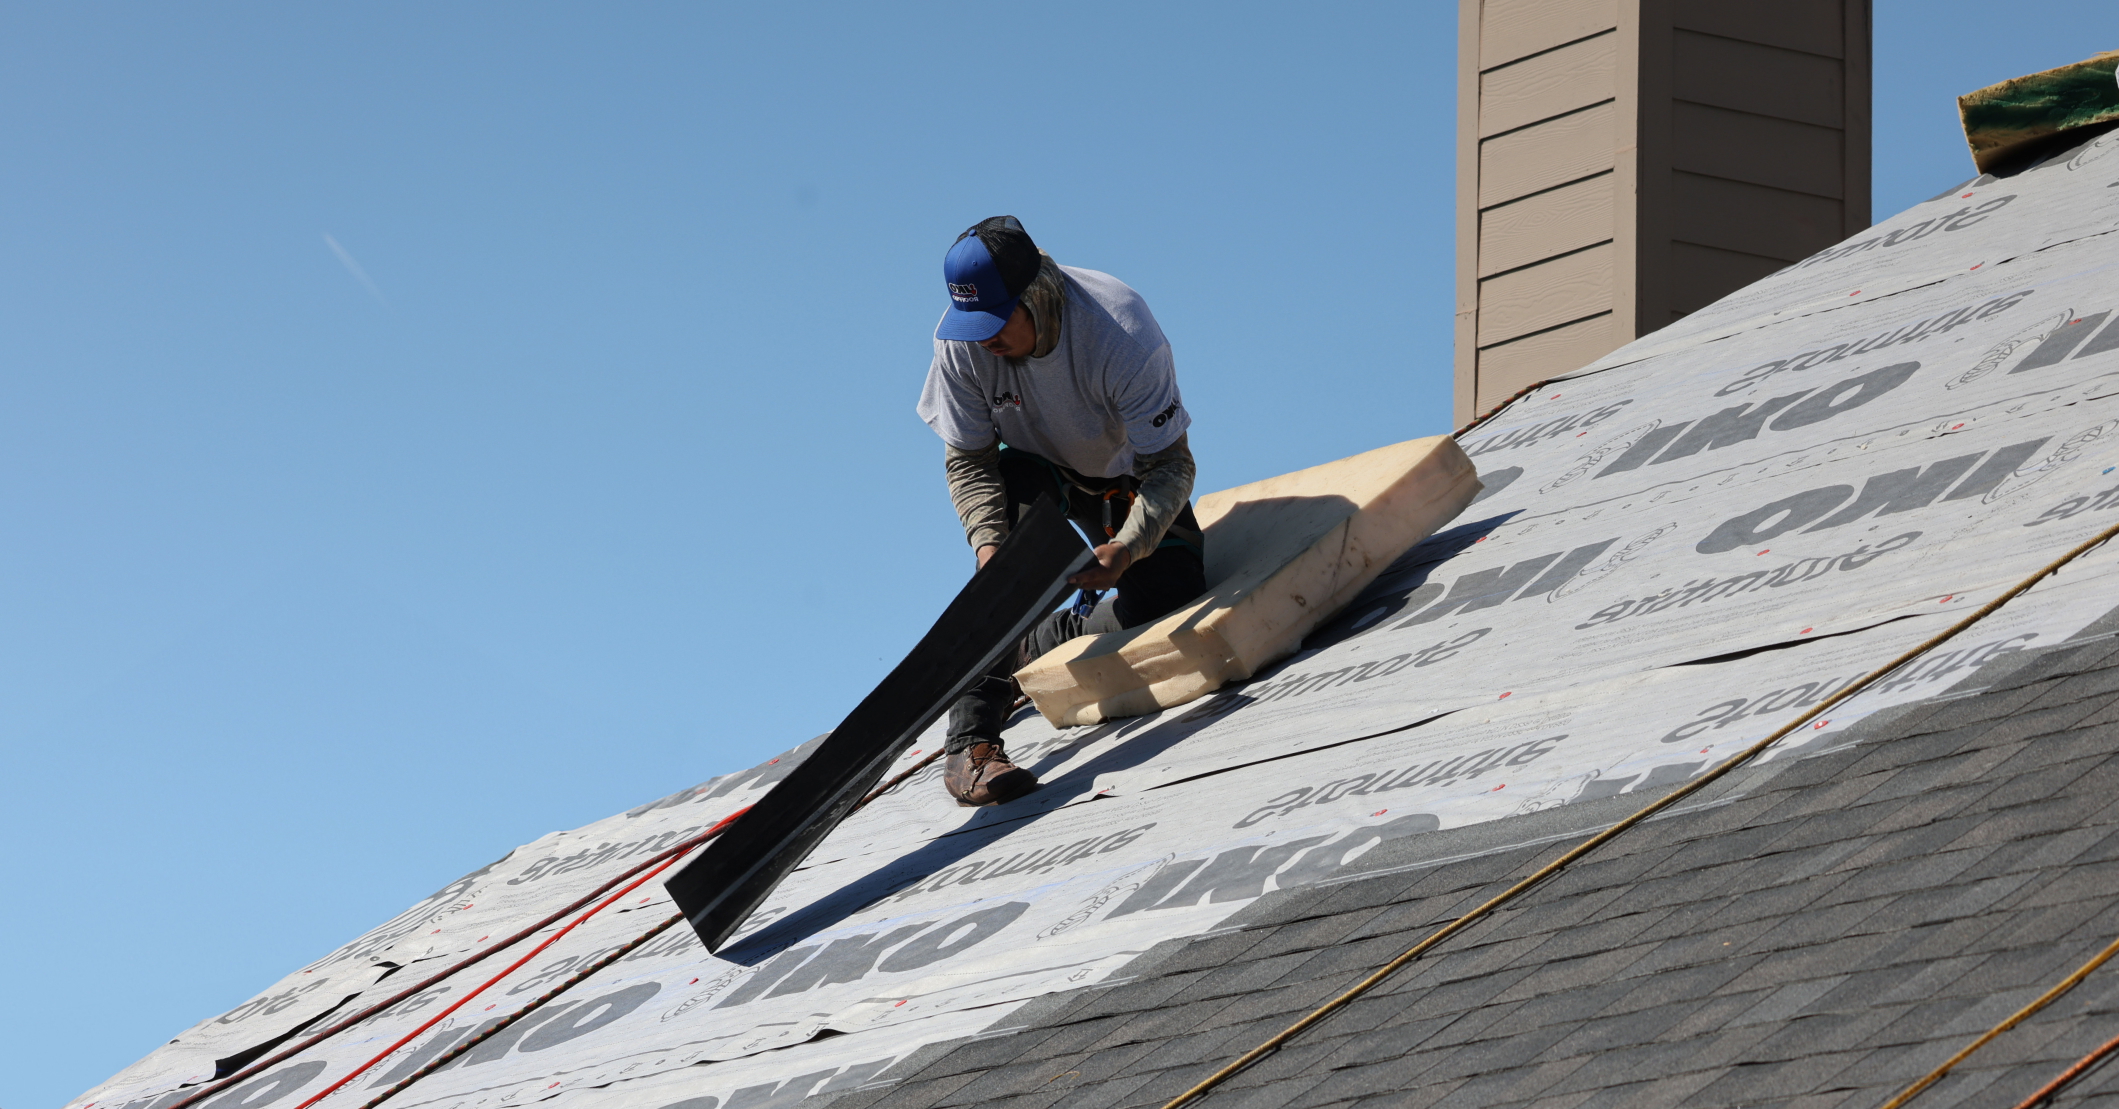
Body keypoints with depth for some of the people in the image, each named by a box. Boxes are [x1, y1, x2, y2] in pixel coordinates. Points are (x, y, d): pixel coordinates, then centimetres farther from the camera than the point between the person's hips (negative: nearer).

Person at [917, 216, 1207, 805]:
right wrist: (988, 542, -39)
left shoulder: (1120, 331, -35)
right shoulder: (961, 341, -27)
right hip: (1044, 475, 1)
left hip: (1133, 483, -1)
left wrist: (1126, 549, -48)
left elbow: (1171, 466, -31)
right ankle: (972, 741, -42)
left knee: (1170, 605, -25)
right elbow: (968, 462, -19)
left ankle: (1027, 644, 5)